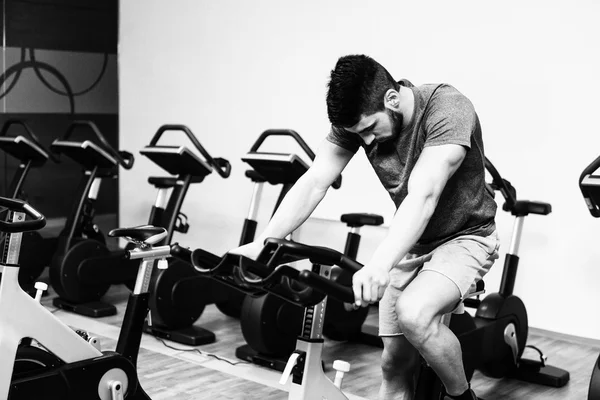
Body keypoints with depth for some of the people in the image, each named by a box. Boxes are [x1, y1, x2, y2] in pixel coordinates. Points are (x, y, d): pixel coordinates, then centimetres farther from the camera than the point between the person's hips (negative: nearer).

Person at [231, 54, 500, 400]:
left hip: (465, 237, -5)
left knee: (413, 314, -31)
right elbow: (313, 184, -19)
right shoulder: (356, 118, -13)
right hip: (412, 242, 6)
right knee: (395, 364, 2)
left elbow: (422, 197, -41)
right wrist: (261, 244, -33)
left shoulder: (448, 110, -29)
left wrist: (379, 266, -54)